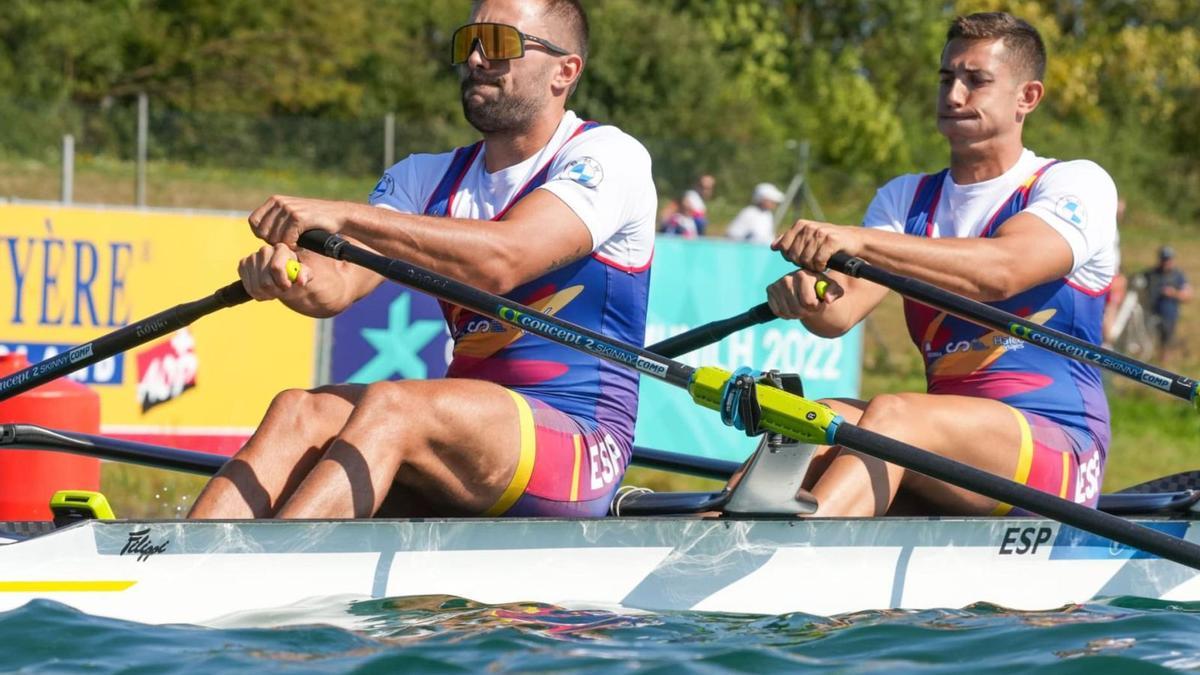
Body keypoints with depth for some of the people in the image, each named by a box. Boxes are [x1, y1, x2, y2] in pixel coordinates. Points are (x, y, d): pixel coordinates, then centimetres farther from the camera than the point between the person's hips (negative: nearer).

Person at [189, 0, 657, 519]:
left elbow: (502, 262, -23)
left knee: (389, 408, -31)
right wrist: (293, 272, -28)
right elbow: (340, 285, -2)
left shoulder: (607, 157, -3)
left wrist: (345, 216, -29)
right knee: (298, 413, -19)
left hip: (582, 453, -6)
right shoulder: (430, 178, 16)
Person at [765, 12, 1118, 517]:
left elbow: (1001, 272, -22)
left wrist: (860, 242, -33)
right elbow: (846, 309, -1)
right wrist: (812, 298, -27)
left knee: (893, 415, -33)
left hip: (1056, 451, -5)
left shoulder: (1076, 184, 1)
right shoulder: (906, 198, 18)